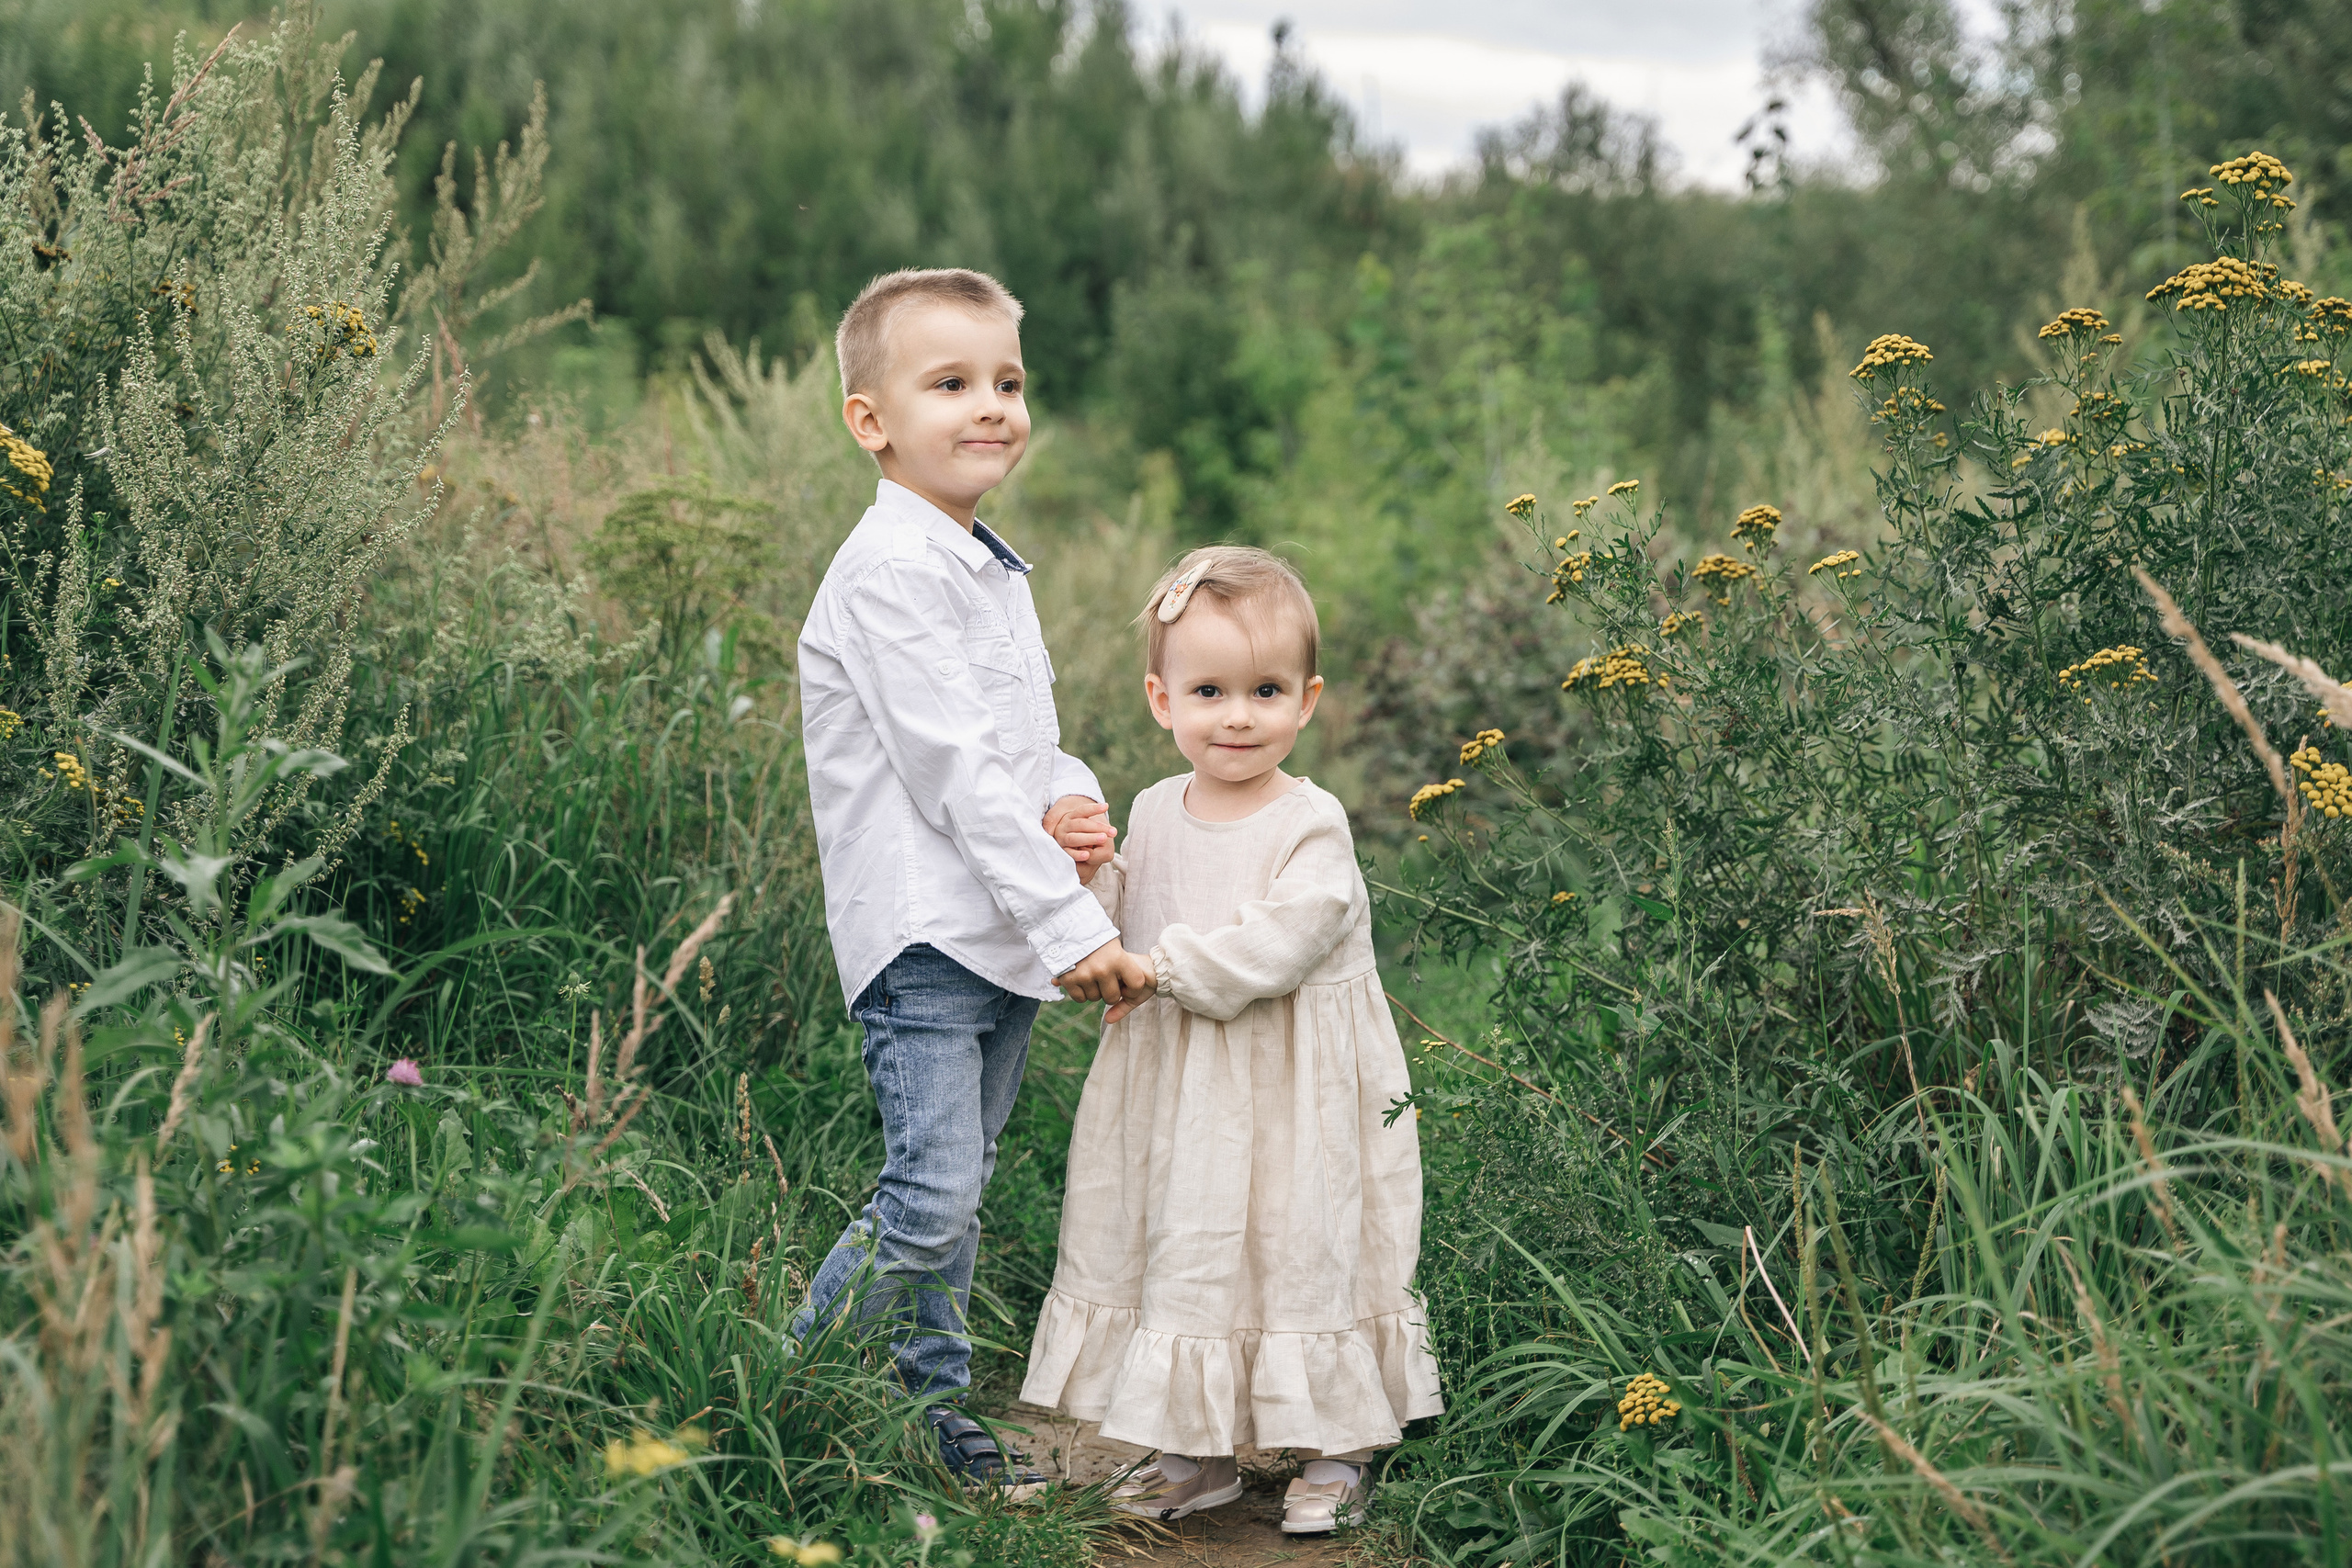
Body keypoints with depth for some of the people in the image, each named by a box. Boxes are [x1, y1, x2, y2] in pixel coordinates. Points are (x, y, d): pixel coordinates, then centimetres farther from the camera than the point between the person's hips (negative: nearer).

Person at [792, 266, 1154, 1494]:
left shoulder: (993, 571, 17)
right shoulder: (889, 569, -13)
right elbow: (954, 769, -19)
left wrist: (1077, 805, 0)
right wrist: (1069, 923, -19)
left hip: (1006, 939, 9)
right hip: (922, 929, -9)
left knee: (956, 1197, 14)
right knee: (928, 1203, -13)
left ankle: (941, 1423, 23)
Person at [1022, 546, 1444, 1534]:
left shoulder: (1312, 824, -14)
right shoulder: (1153, 813, 4)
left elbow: (1274, 947, -24)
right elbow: (1121, 929, 10)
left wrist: (1162, 969, -18)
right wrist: (1083, 875, -9)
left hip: (1291, 1094, -5)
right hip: (1173, 1084, 6)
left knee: (1302, 1247, 3)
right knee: (1177, 1246, 12)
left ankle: (1334, 1459, 19)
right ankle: (1195, 1453, 28)